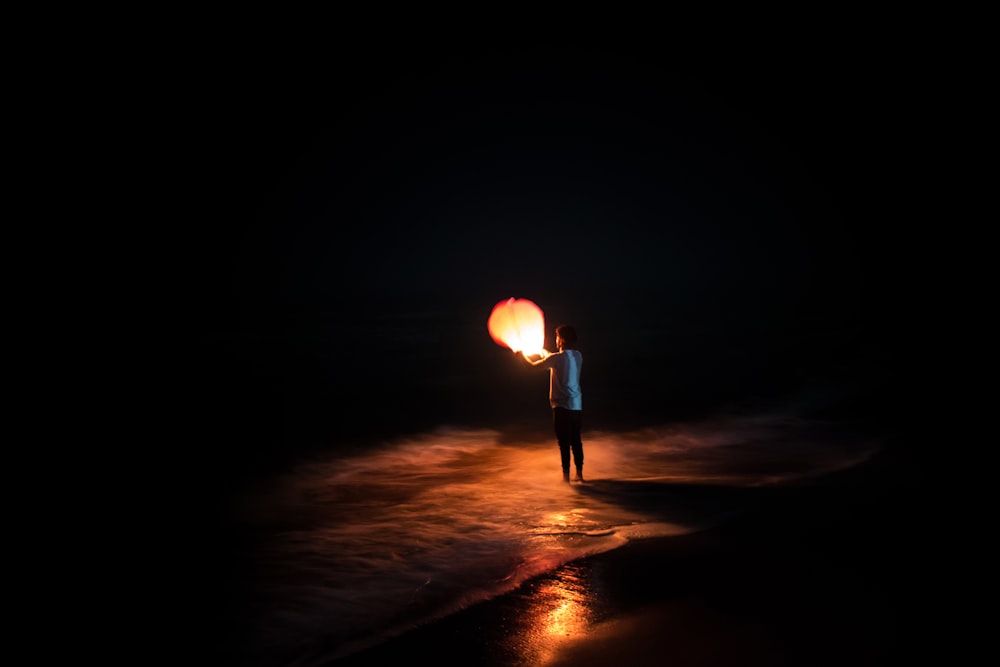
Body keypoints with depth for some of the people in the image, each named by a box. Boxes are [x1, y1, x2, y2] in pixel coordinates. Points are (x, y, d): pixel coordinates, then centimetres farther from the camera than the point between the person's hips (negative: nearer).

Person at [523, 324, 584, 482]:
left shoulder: (557, 358, -14)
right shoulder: (578, 356, 6)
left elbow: (535, 364, -3)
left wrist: (524, 354, 17)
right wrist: (543, 351, 38)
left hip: (562, 406, -6)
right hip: (577, 405, 6)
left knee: (564, 443, -1)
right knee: (576, 441, 13)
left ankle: (566, 475, 2)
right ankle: (579, 474, 18)